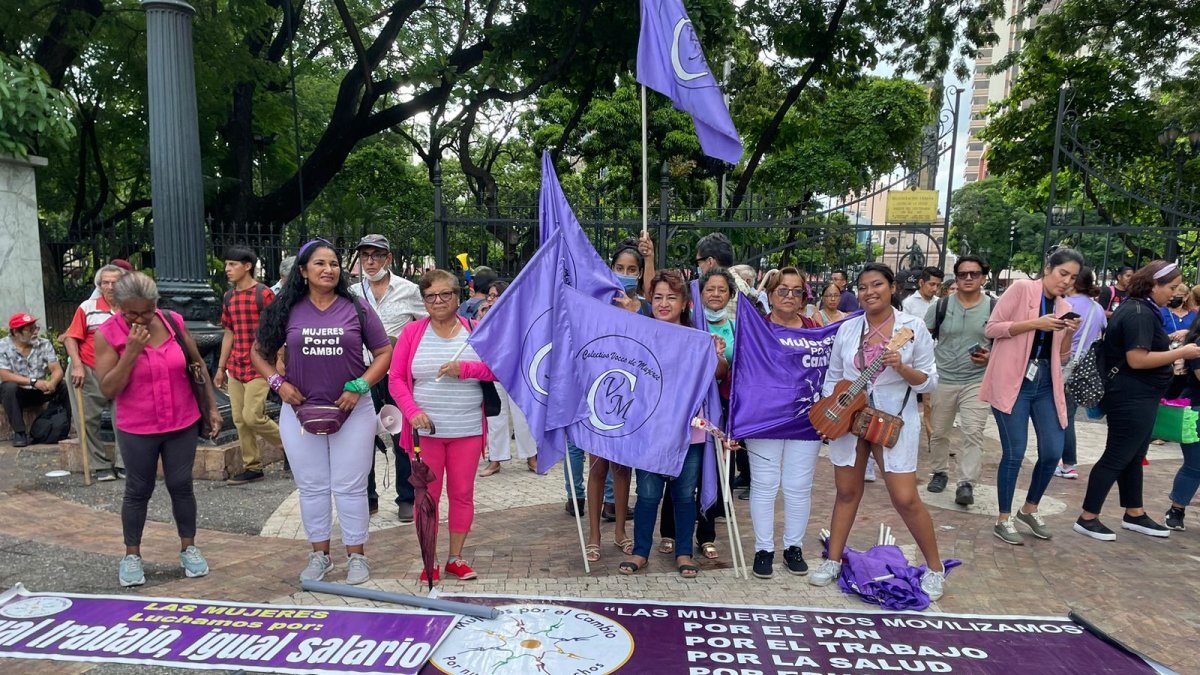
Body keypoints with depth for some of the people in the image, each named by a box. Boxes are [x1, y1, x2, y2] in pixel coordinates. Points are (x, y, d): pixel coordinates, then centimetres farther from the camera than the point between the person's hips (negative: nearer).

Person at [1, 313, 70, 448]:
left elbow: (57, 370, -11)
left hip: (39, 392, 3)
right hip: (17, 393, -2)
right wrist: (33, 382, -30)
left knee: (64, 386, -21)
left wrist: (52, 383, -33)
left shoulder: (44, 344, -3)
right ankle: (19, 433, -25)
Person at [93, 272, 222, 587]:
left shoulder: (174, 322, -4)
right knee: (138, 491, 10)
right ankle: (132, 555, 27)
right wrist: (131, 351, -24)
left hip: (183, 424, 2)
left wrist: (211, 407, 7)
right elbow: (108, 390, -14)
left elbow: (198, 366, 6)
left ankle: (188, 548, 24)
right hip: (137, 430, -2)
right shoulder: (107, 334, -10)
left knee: (181, 486, 10)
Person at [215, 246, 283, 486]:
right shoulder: (229, 297, 12)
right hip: (235, 368, 7)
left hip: (258, 367, -7)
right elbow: (229, 333, 18)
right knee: (239, 419, 8)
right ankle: (253, 467, 18)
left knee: (252, 416, -11)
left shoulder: (264, 294, -9)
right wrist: (221, 368, 17)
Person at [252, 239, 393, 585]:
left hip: (351, 411, -2)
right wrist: (278, 382, -4)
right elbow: (259, 353, 11)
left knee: (350, 487, 5)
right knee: (311, 487, 13)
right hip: (300, 410, 2)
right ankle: (319, 555, 28)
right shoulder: (287, 310, 1)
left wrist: (359, 387, -12)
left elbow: (384, 353, -1)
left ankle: (356, 556, 20)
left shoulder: (356, 309, -2)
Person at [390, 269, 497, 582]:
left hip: (467, 430, 1)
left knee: (462, 494, 8)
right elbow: (395, 378, 0)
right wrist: (412, 411, -14)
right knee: (427, 495, 6)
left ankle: (456, 557, 24)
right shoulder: (412, 332, 2)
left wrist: (464, 368, -17)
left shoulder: (475, 331, 3)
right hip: (426, 430, 0)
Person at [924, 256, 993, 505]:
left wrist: (991, 357, -13)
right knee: (938, 432, 12)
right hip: (942, 379, 2)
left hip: (977, 381, -1)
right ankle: (940, 472, 30)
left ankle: (966, 484, -9)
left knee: (973, 432, -12)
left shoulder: (994, 308, 0)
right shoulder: (941, 305, 1)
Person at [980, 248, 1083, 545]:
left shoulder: (1065, 308, 13)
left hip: (1046, 384, 6)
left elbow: (1060, 356, 15)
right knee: (1014, 453, -4)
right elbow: (991, 328, -10)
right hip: (1012, 382, -6)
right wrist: (1035, 323, -18)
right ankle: (1003, 520, 12)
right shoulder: (1022, 288, -5)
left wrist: (1069, 332, -3)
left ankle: (1029, 509, 28)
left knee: (1053, 452, 5)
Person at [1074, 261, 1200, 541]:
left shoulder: (1135, 307, 13)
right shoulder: (1140, 313, -19)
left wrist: (1169, 344, 12)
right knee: (1117, 458, -4)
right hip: (1132, 399, -11)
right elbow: (1137, 359, -26)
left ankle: (1134, 515, 29)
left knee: (1132, 457, 18)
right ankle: (1087, 518, 3)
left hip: (1135, 397, 11)